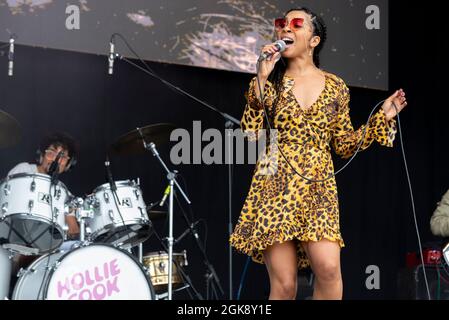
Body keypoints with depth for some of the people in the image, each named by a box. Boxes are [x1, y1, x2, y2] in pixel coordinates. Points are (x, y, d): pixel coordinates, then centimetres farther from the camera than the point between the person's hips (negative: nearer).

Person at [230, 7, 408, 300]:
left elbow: (346, 145, 14)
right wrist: (262, 78, -9)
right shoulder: (270, 81, 8)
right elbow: (251, 133, -5)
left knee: (329, 268, -23)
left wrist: (383, 117, 6)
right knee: (284, 284, -7)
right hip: (276, 185, -1)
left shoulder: (335, 87, 10)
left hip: (318, 188, 1)